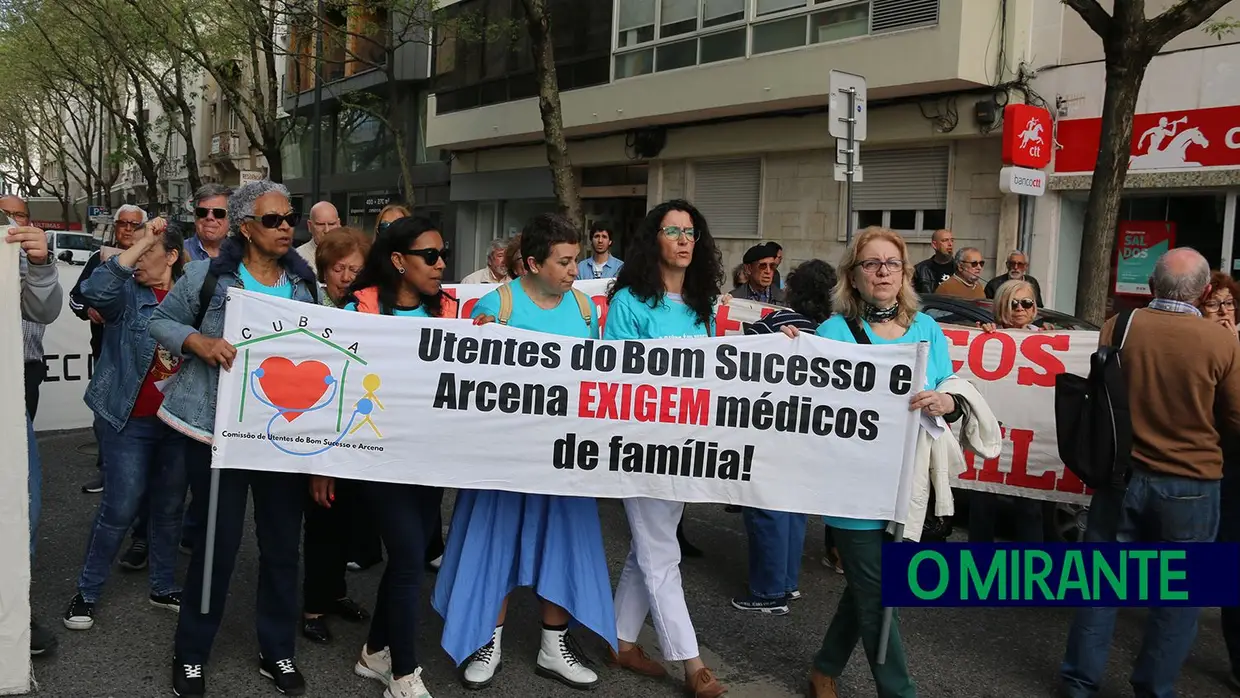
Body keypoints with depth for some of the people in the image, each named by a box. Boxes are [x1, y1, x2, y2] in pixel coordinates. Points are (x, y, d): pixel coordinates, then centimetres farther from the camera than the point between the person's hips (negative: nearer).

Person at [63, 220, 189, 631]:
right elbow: (94, 292, -27)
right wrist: (137, 244, -25)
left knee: (170, 506, 13)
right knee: (121, 507, -2)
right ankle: (86, 593, 17)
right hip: (129, 419, -3)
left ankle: (164, 587, 28)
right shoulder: (126, 294, -5)